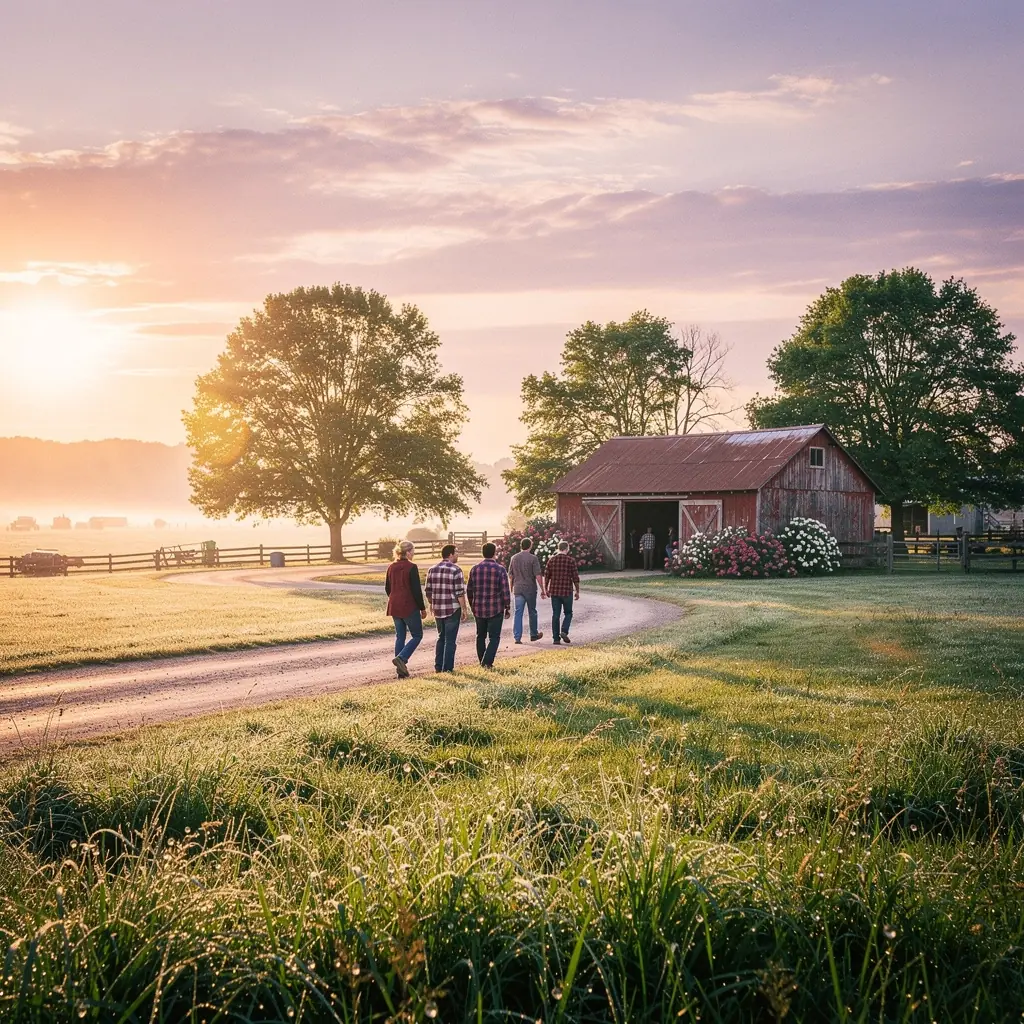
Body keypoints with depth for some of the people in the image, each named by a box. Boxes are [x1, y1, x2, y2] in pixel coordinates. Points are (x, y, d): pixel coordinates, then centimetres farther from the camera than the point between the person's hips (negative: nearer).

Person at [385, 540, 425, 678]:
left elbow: (387, 588, 13)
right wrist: (422, 608, -5)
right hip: (409, 607, -7)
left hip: (394, 607, 7)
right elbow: (416, 590, -13)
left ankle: (401, 670, 11)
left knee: (400, 636, 12)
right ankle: (401, 658, -13)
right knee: (417, 635, 6)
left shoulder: (391, 567, 8)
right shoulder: (411, 567, -13)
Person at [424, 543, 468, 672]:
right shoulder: (456, 570, -12)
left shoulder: (432, 570, 5)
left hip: (438, 609, 5)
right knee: (450, 640, 2)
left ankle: (438, 667, 18)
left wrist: (431, 604, 23)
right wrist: (464, 609, -6)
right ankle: (447, 668, 3)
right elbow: (460, 593, -13)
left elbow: (428, 591, 9)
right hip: (453, 609, -5)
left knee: (441, 638, 18)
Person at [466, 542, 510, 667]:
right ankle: (487, 662, -11)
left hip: (479, 609, 4)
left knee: (481, 636, 17)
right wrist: (507, 608, 0)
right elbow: (505, 591, -11)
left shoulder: (475, 569, 2)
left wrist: (472, 606, 20)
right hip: (496, 609, -4)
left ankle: (482, 662, 22)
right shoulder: (500, 569, -9)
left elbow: (469, 590, 8)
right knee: (494, 637, 2)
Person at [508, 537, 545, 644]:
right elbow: (538, 575, -12)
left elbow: (510, 575, 11)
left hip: (518, 589, 3)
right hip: (530, 589, -3)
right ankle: (534, 634, 26)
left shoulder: (514, 558, 4)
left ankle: (517, 637, -4)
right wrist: (542, 590, -6)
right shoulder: (533, 558, -9)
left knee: (518, 613, 2)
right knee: (532, 612, 13)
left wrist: (511, 589, 23)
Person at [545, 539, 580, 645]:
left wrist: (546, 589, 15)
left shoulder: (551, 560, 3)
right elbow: (575, 578, -5)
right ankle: (564, 631, -9)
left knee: (555, 615, 7)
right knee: (568, 613, 13)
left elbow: (546, 576, 5)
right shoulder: (571, 560, -6)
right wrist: (577, 591, 4)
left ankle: (556, 638, 5)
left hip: (554, 591, 3)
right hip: (567, 591, -3)